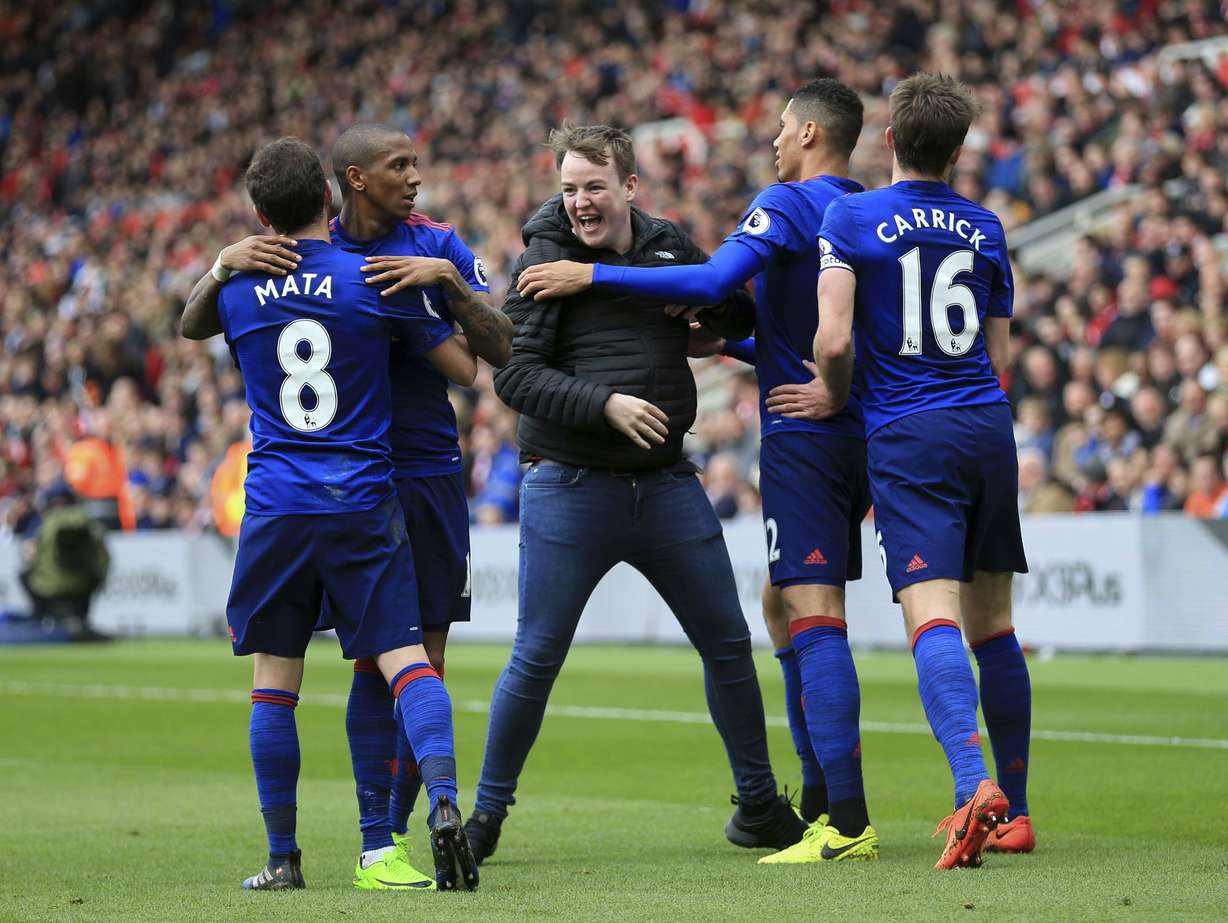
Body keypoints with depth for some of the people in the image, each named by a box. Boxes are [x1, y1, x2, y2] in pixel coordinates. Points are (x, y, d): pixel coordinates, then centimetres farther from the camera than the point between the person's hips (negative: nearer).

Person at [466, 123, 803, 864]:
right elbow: (515, 374, -13)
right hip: (570, 488, -4)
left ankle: (760, 805, 22)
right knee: (537, 658, -3)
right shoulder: (548, 260, -6)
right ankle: (488, 811, 11)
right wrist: (605, 403, -24)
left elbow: (738, 320, 20)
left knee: (728, 643, 8)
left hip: (666, 483, 4)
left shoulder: (671, 248, 7)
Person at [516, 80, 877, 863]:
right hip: (854, 437, 9)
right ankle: (820, 798, 18)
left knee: (814, 620, -12)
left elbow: (712, 282, -22)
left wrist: (592, 276, -18)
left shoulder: (788, 205, -10)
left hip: (803, 438, -9)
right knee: (785, 612, 17)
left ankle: (849, 824, -18)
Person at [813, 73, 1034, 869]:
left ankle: (976, 782, -35)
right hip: (988, 429, 4)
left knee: (932, 617, -15)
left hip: (908, 440, -4)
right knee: (992, 622, 12)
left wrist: (837, 400, 8)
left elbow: (834, 340, -11)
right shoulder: (985, 227, 11)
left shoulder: (852, 218, -2)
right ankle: (1014, 810, 17)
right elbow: (1000, 356, 16)